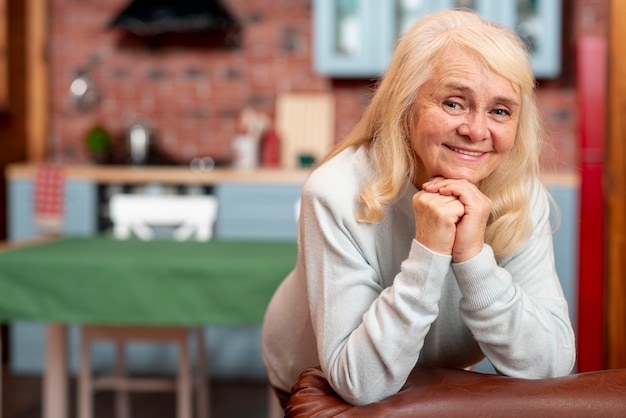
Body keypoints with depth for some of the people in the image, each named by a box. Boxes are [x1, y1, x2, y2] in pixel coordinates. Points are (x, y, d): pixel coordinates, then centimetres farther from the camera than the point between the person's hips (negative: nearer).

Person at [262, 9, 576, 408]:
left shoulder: (523, 198, -16)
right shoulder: (336, 194, -26)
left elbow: (551, 367, -22)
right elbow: (361, 383, -29)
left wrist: (473, 255, -33)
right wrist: (428, 251, -38)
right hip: (320, 388, -3)